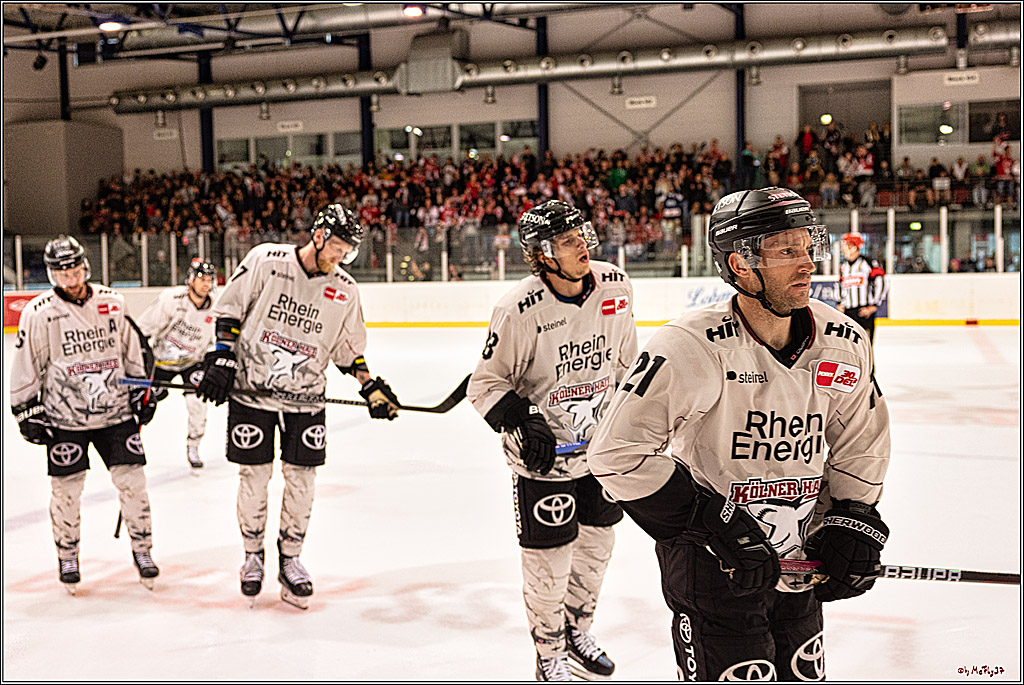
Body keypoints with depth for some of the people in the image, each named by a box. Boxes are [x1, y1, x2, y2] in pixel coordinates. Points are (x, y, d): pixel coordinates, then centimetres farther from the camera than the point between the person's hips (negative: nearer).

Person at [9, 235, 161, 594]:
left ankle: (142, 548, 15)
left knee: (131, 480, 0)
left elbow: (134, 349, 13)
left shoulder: (112, 302, 3)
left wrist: (144, 391, 12)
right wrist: (27, 410, -3)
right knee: (67, 489, 3)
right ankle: (67, 556, 23)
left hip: (116, 411, 2)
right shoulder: (39, 313, -6)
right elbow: (25, 366, -1)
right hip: (65, 419, -2)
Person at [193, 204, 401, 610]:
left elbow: (349, 348, 11)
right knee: (254, 476, 3)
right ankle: (253, 557, 22)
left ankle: (290, 560, 20)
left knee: (301, 478, 3)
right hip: (250, 391, -2)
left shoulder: (344, 291, 1)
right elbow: (229, 309, -2)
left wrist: (371, 387, 2)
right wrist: (222, 358, -8)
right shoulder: (265, 261, -8)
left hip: (306, 400, 3)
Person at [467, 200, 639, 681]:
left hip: (601, 444, 5)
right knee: (550, 560, 3)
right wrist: (523, 422, -27)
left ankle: (577, 628, 45)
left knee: (598, 542, 20)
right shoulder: (520, 309, -22)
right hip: (542, 453, -5)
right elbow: (486, 385, -14)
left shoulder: (616, 286, -7)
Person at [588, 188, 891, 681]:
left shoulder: (845, 344, -4)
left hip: (797, 563, 6)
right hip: (710, 566, -6)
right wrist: (714, 523, -25)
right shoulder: (691, 347, -23)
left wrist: (853, 523, 1)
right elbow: (618, 450, -24)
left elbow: (860, 446, 12)